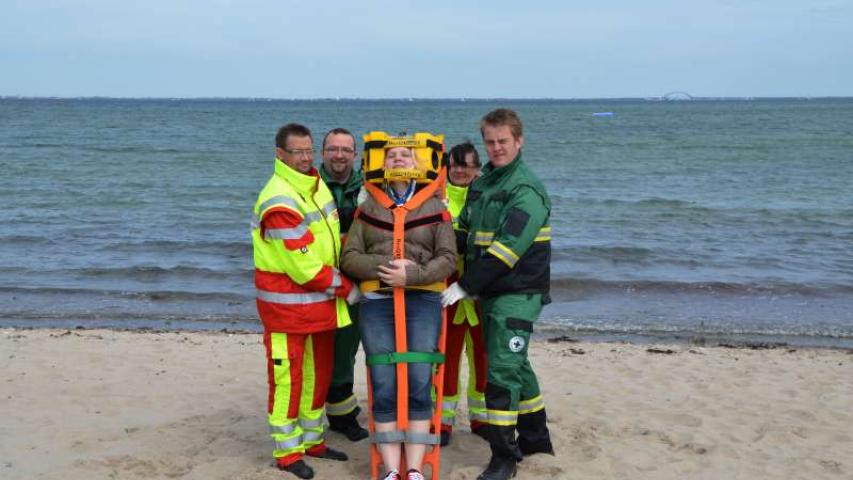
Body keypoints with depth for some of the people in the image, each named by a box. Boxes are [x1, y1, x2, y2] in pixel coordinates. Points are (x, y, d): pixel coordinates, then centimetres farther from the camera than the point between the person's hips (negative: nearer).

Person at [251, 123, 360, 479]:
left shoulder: (317, 185, 8)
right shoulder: (279, 202, -20)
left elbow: (333, 239, 19)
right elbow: (303, 265, -22)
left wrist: (346, 272, 2)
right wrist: (346, 288, -12)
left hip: (321, 300, 9)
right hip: (287, 302, -9)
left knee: (319, 373, 16)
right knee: (287, 376, 1)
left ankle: (311, 440, 32)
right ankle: (288, 451, 14)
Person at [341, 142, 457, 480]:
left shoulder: (435, 207, 10)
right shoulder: (367, 208, 15)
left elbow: (448, 259, 2)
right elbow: (349, 257, 7)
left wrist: (412, 275, -13)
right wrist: (382, 267, -10)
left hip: (422, 301, -1)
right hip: (376, 303, 1)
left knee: (419, 384, -8)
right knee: (383, 387, -5)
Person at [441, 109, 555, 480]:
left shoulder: (526, 189, -14)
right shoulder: (481, 183, 12)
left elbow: (508, 248, -22)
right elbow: (463, 231, 17)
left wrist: (465, 286, -21)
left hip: (518, 294, -8)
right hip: (490, 293, 8)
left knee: (502, 370, -8)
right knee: (515, 366, 17)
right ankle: (535, 438, 33)